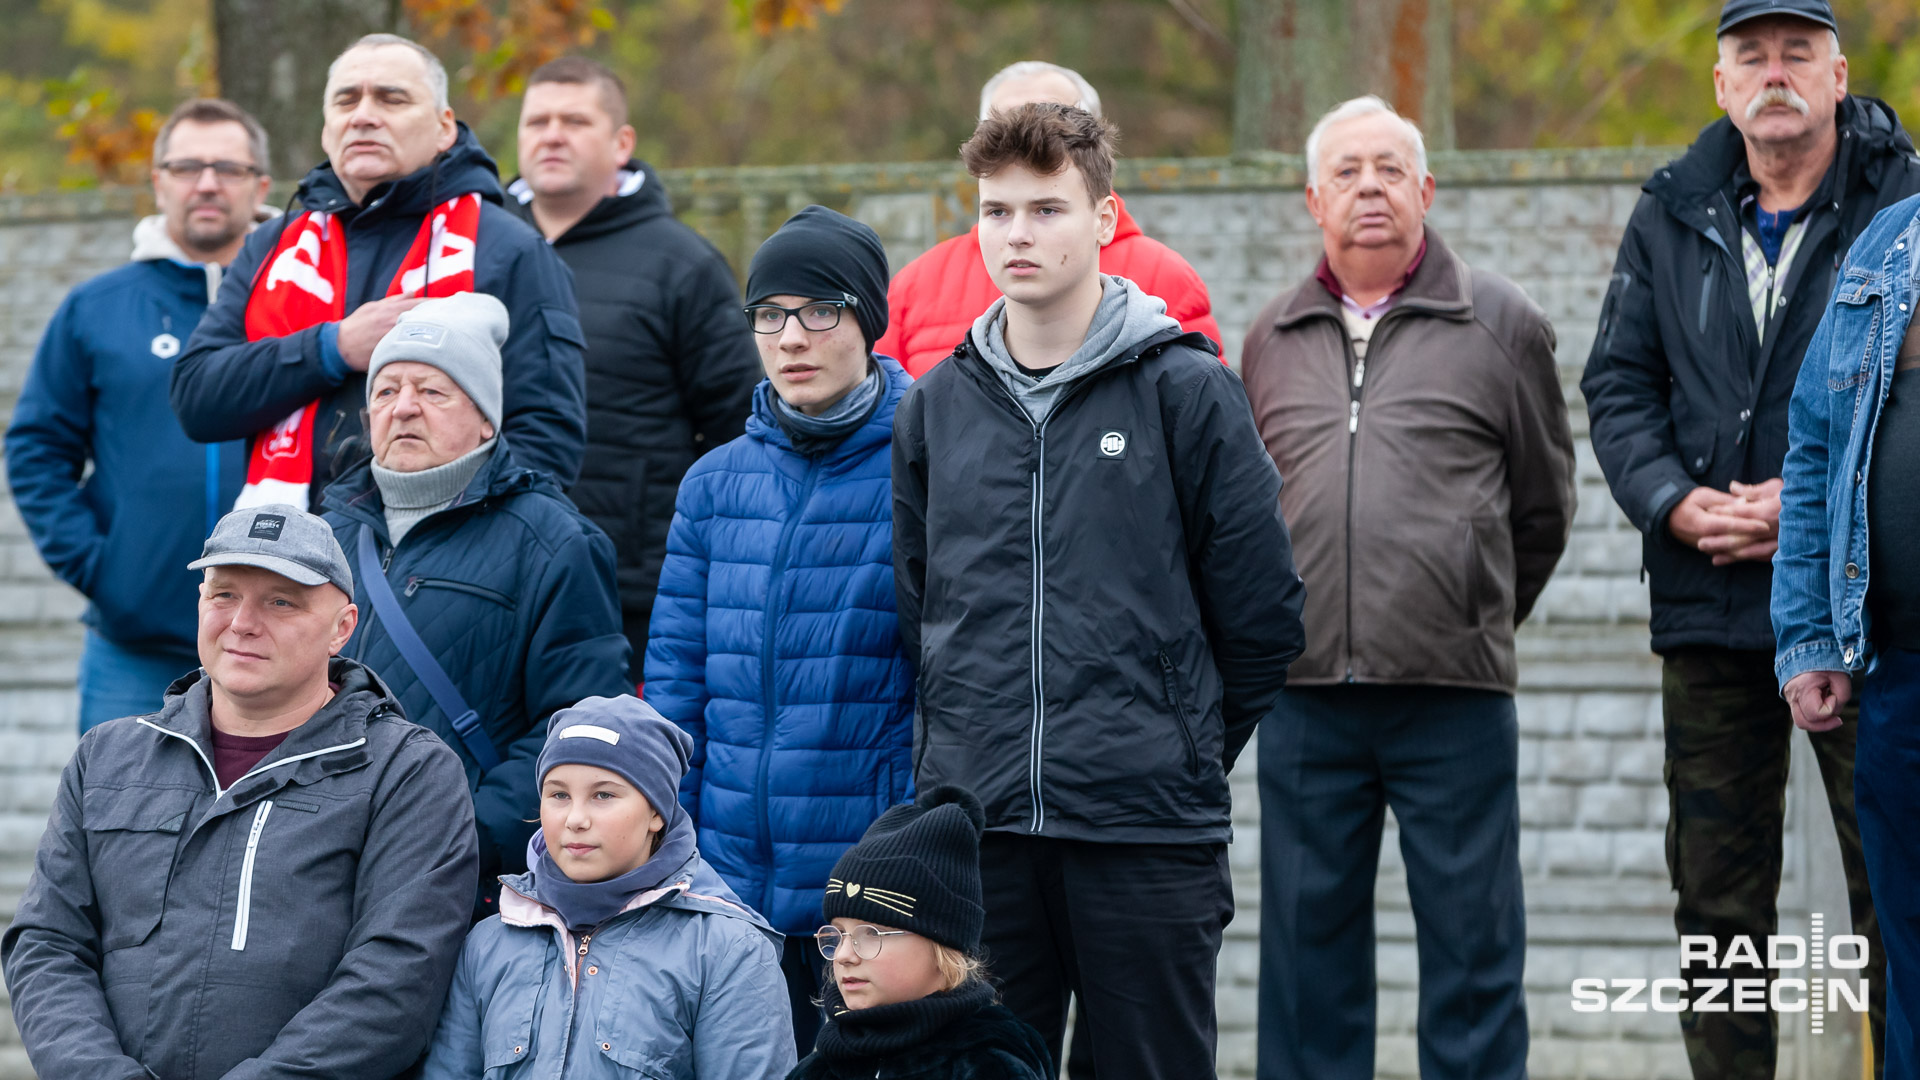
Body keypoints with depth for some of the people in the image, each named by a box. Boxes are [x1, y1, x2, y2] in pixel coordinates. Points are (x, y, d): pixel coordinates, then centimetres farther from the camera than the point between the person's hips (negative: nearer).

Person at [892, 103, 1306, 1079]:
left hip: (1148, 826, -3)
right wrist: (968, 748, 12)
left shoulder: (1185, 390, -2)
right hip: (973, 821, 3)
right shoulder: (935, 406, 10)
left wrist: (1188, 749, 7)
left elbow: (1260, 612, 1)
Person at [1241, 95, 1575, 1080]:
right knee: (1309, 945, 7)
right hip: (1305, 698, 3)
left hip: (1453, 701, -3)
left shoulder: (1499, 323, 4)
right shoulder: (1272, 340, 13)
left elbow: (1542, 506, 11)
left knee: (1471, 945, 1)